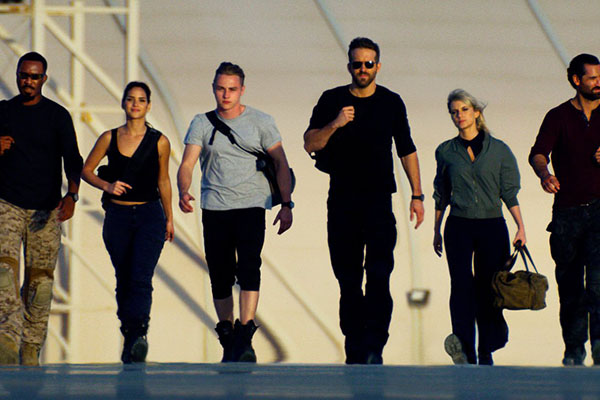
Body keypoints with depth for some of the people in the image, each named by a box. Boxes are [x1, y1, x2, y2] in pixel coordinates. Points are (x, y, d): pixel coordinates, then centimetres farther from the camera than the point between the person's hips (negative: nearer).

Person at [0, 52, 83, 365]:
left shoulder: (57, 116, 4)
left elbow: (72, 159, -5)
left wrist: (72, 194, -23)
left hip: (46, 208, 0)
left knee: (40, 278, 2)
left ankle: (30, 350, 10)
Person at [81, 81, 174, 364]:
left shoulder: (159, 142, 3)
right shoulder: (109, 138, 5)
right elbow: (86, 170, 12)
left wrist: (169, 219, 18)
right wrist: (106, 186, -7)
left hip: (150, 216, -2)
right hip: (117, 216, 2)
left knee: (141, 279, -17)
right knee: (124, 280, 7)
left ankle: (138, 335, -30)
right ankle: (129, 339, 17)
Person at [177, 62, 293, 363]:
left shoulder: (261, 122, 5)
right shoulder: (202, 124, 7)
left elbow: (280, 163, 6)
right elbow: (187, 164, -2)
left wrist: (286, 205, -4)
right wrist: (184, 191, -23)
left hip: (251, 205, -2)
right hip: (214, 208, 2)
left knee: (249, 266, -20)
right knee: (220, 275, 3)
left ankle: (245, 337, -26)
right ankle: (227, 337, 19)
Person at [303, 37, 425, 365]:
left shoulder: (391, 103, 9)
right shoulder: (331, 100, 7)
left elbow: (407, 151, 16)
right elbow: (310, 144, 1)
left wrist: (417, 195, 11)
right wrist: (334, 124, -17)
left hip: (379, 202, -1)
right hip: (341, 203, 1)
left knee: (379, 274, -14)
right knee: (348, 279, 3)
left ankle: (374, 346, -19)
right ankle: (354, 347, 9)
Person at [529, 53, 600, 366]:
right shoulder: (558, 117, 4)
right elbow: (539, 152, -11)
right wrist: (544, 173, -34)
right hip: (567, 213, 0)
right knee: (569, 285, 4)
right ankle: (574, 350, 15)